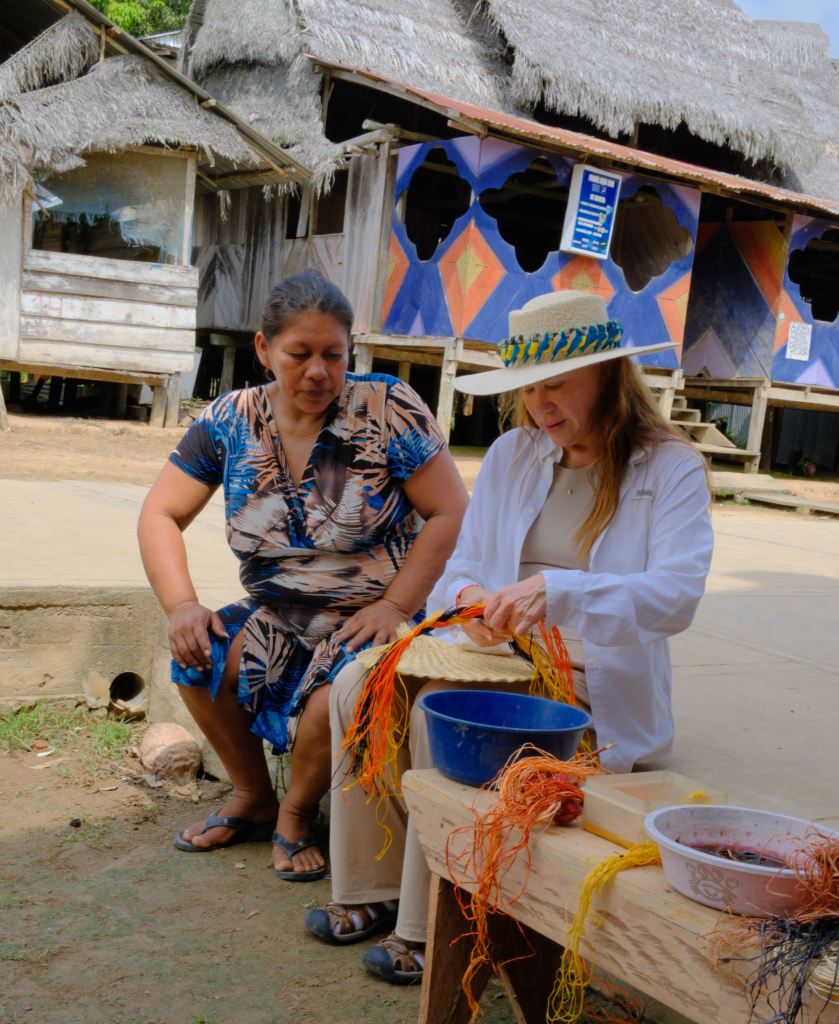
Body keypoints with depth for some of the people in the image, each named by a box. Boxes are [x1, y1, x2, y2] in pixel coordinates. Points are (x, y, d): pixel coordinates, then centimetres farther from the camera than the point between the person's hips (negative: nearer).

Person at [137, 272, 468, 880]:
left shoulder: (388, 409, -11)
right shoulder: (231, 421, 0)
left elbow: (450, 512, -11)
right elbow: (161, 515, 4)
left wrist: (393, 608, -17)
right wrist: (181, 606, -12)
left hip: (367, 620, -4)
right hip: (275, 618, 4)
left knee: (338, 692, -33)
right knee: (196, 658, -22)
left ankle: (297, 813, 0)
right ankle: (253, 798, 7)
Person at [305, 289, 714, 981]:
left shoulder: (670, 468, -7)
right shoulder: (511, 455, 10)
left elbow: (677, 596, -21)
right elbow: (462, 565, 10)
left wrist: (557, 590, -36)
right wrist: (468, 598, -16)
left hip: (595, 689, -6)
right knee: (360, 685, -15)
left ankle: (432, 931, -12)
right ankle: (376, 889, -1)